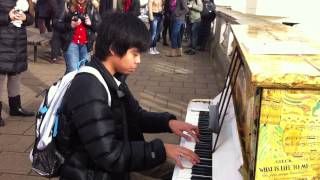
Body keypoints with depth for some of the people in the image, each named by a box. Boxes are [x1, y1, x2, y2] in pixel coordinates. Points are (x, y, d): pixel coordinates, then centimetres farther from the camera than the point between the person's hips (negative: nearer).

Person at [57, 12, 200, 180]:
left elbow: (135, 116, 13)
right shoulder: (89, 89, -29)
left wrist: (168, 122, -3)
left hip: (114, 162, 9)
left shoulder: (114, 78, 2)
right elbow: (109, 155, -31)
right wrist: (160, 149, -26)